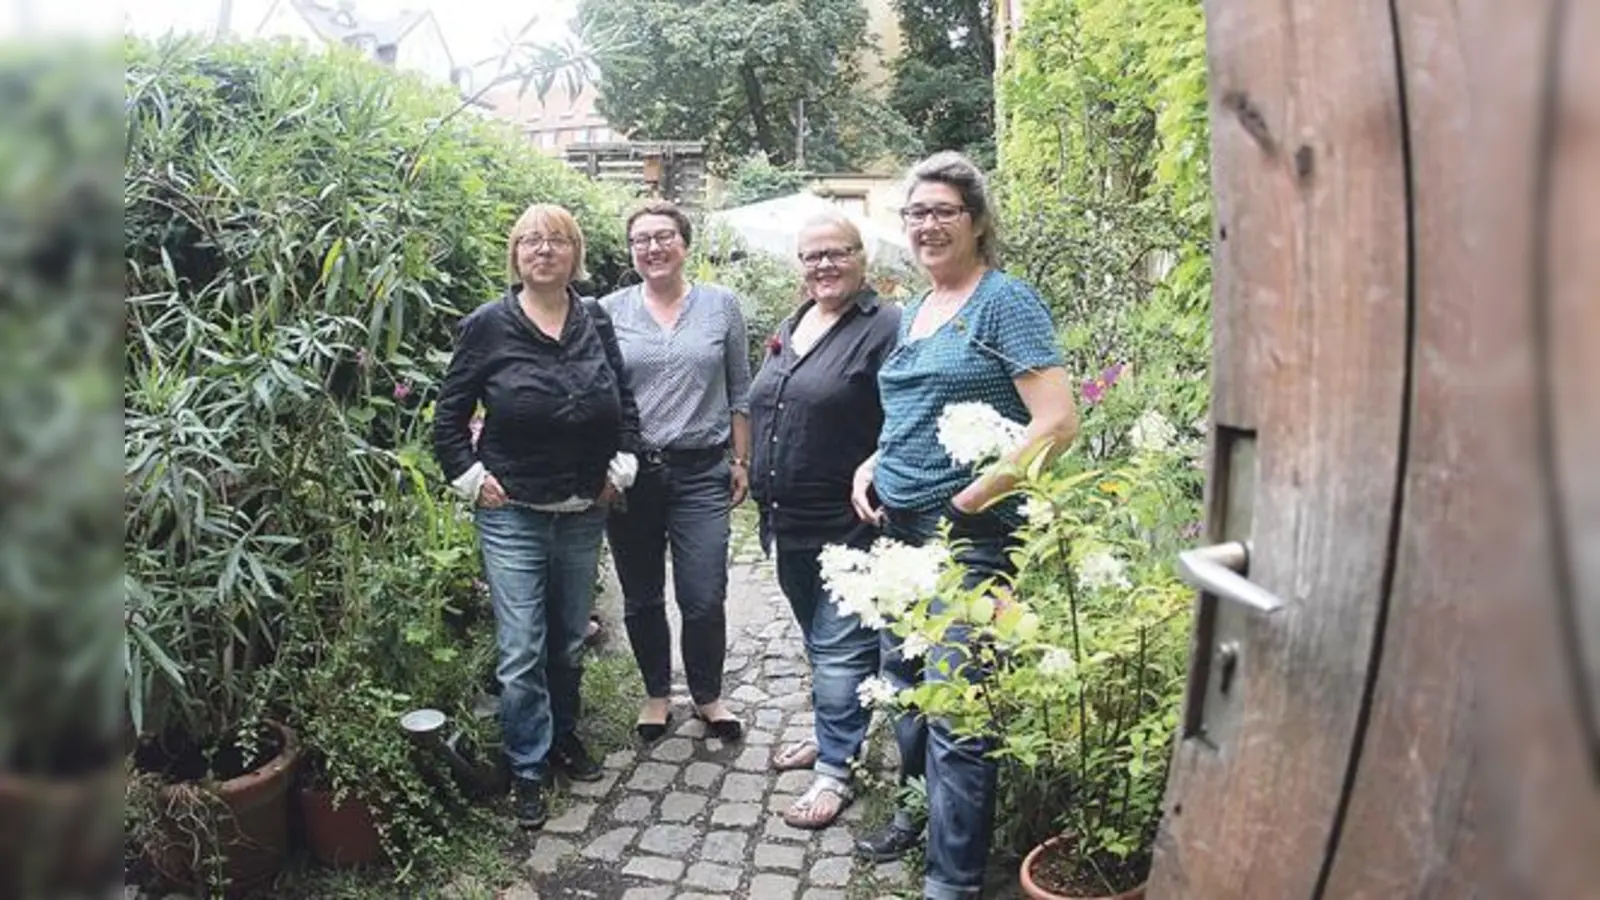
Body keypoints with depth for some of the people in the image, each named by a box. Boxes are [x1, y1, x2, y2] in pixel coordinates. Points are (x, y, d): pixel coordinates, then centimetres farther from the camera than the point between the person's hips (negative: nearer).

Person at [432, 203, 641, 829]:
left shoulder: (596, 322, 4)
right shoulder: (488, 326, -6)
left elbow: (625, 404, 13)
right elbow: (449, 415, 0)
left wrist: (621, 467, 4)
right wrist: (472, 478, -7)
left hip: (584, 512, 4)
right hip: (513, 514, -4)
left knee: (570, 639, 17)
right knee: (522, 651, -2)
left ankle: (564, 736, 37)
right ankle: (529, 767, 14)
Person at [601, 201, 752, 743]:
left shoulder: (721, 306, 4)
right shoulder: (609, 313, 3)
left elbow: (739, 393, 7)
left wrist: (741, 461, 5)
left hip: (701, 473, -1)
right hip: (631, 473, 1)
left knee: (705, 599, -2)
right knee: (641, 598, 11)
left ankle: (708, 695, 23)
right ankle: (656, 693, 32)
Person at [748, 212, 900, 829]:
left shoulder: (885, 329, -11)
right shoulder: (791, 328, 14)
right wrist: (762, 488, 19)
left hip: (848, 524, -8)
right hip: (789, 522, 8)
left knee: (840, 646, 0)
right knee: (817, 637, 21)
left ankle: (835, 768, 12)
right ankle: (835, 733, 38)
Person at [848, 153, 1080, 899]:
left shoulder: (1005, 300, -9)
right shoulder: (913, 313, 14)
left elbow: (1057, 422, -17)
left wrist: (971, 499, -17)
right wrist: (870, 467, 7)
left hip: (967, 537, -8)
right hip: (898, 528, 8)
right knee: (902, 678, 19)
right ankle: (919, 808, 41)